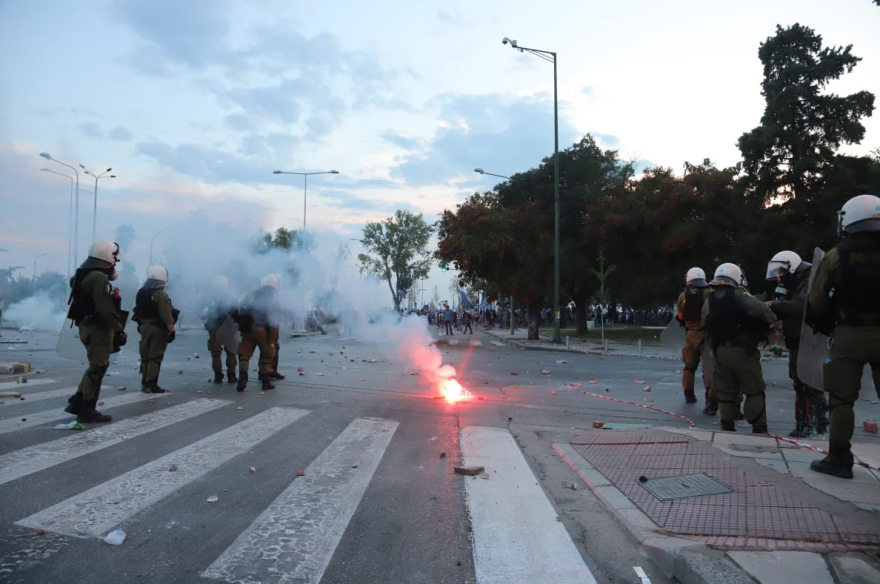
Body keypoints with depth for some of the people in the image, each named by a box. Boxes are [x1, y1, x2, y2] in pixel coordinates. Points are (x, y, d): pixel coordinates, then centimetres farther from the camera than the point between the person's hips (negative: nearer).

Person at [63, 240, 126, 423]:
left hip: (88, 326, 10)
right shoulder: (99, 278, -19)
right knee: (97, 368, -2)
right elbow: (106, 309, -24)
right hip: (98, 328, -10)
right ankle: (87, 410, 5)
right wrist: (118, 330, -22)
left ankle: (77, 402, 22)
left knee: (96, 366, 19)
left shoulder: (86, 276, 15)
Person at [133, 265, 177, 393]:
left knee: (145, 356, 14)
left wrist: (141, 324, 21)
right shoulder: (161, 295, -17)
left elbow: (138, 311, 14)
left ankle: (145, 383, 20)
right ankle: (151, 384, -5)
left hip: (144, 327, 8)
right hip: (158, 329, -7)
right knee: (155, 356, -4)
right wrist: (172, 330, -17)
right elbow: (166, 316, -21)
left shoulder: (141, 292, 8)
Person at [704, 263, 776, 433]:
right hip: (742, 350, -5)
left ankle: (727, 427, 14)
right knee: (754, 390, 3)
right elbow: (760, 310, -22)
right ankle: (759, 429, 5)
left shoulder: (709, 300, 11)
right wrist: (772, 320, -6)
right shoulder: (739, 295, -8)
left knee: (725, 391, 12)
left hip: (720, 351, 6)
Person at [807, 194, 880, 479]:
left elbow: (816, 302, -2)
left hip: (850, 334, -3)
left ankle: (839, 459, 5)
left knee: (842, 398, 4)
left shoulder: (837, 256, -5)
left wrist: (825, 328, 14)